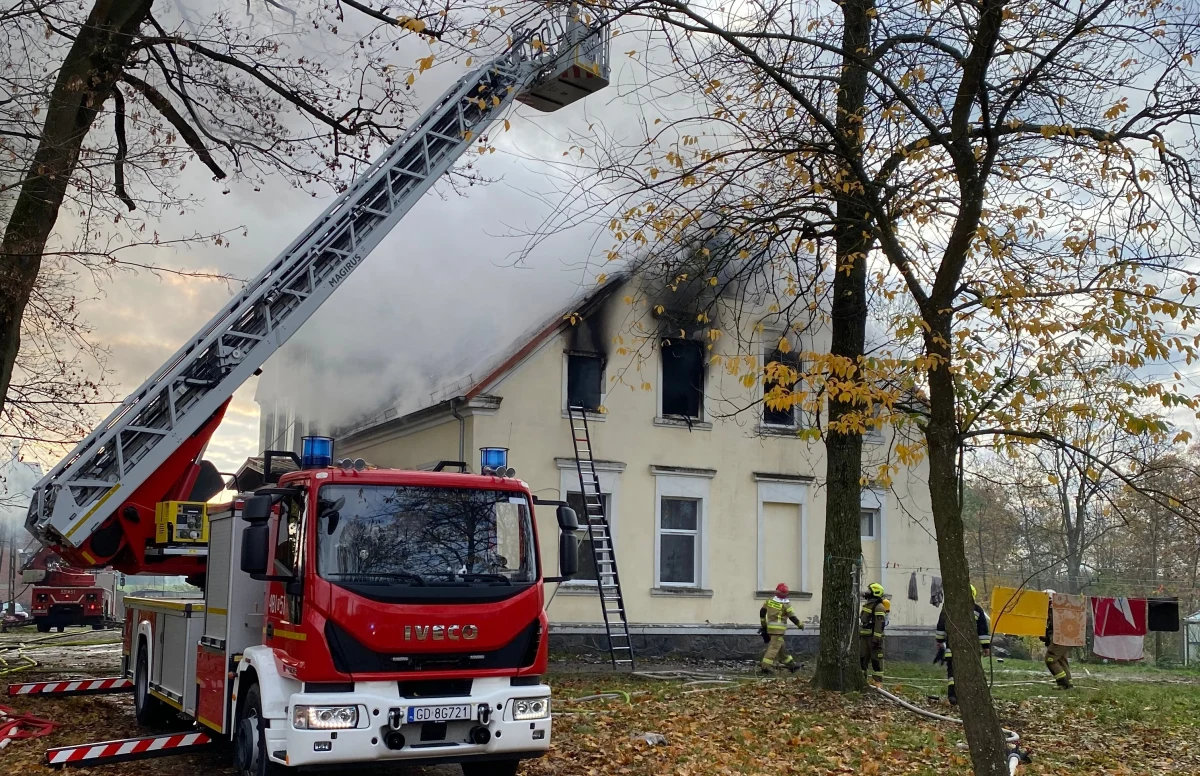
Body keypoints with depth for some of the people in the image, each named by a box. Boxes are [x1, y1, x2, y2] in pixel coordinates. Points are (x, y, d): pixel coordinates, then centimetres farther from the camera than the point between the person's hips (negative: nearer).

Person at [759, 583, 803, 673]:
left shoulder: (769, 601, 6)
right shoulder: (786, 605, -11)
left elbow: (762, 612, 13)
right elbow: (792, 617, -8)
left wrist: (763, 624, 27)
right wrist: (800, 625, 8)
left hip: (770, 628, 7)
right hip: (778, 629, -7)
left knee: (782, 647, 16)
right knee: (774, 647, -6)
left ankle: (791, 665, 27)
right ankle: (765, 666, -11)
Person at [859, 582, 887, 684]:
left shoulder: (879, 607, -13)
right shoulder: (866, 605, 18)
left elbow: (879, 624, -21)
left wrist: (876, 637, -26)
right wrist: (859, 634, 23)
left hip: (874, 636, -9)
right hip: (864, 636, 9)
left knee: (876, 659, -4)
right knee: (862, 657, 9)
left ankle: (878, 679, -1)